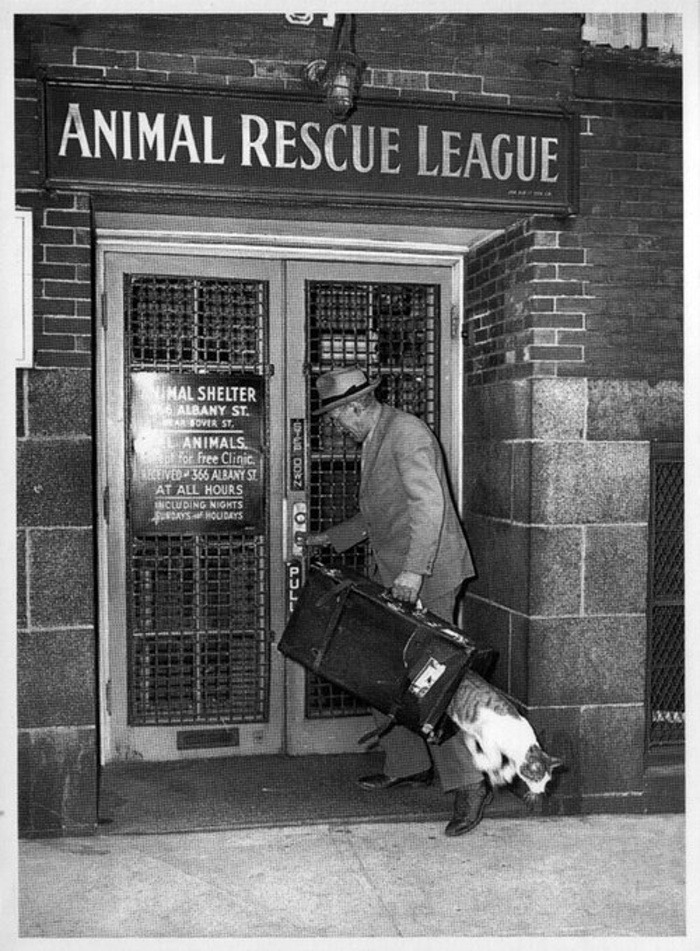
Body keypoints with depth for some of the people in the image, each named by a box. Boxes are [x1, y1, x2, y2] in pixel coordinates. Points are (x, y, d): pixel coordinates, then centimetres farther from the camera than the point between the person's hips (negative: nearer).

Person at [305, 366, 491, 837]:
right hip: (395, 577, 10)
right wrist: (333, 538, 28)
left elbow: (428, 502, -26)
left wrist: (414, 569, -34)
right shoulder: (378, 440, 18)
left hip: (426, 577, -10)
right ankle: (408, 767, 27)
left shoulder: (407, 432, -13)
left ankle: (468, 783, -2)